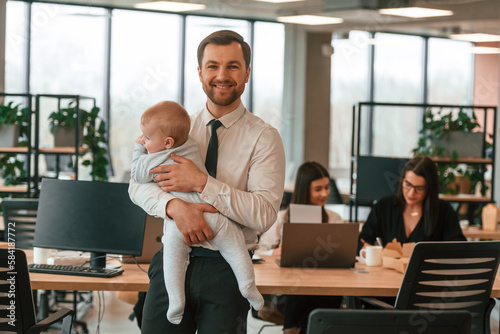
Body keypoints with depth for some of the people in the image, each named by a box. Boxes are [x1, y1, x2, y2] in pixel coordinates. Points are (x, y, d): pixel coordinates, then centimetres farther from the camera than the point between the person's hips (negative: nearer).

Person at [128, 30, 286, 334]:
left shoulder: (263, 137, -4)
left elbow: (264, 214, -14)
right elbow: (138, 185, 2)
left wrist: (201, 183, -20)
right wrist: (176, 206, -19)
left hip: (226, 269, -3)